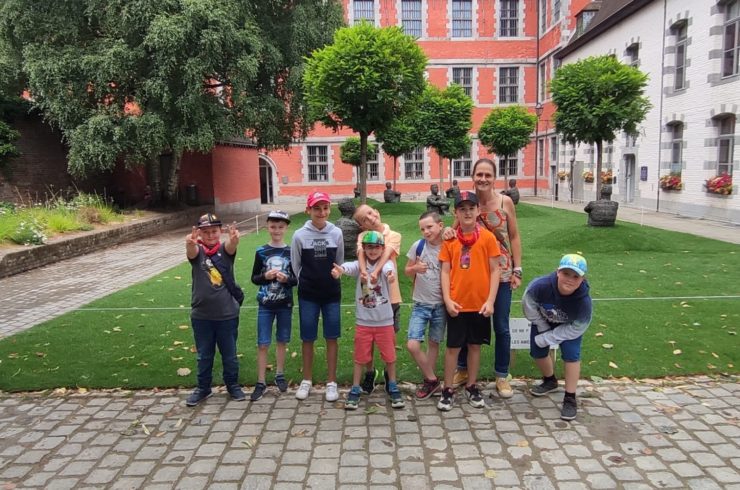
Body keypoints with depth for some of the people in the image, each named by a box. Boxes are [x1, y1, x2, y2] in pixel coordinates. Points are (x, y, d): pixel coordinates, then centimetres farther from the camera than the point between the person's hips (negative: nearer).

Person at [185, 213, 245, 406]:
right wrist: (190, 242, -53)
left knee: (229, 354, 13)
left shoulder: (225, 249, -3)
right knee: (204, 355, 15)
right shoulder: (197, 251, -4)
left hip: (227, 314, 0)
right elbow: (191, 250, -28)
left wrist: (234, 238, -52)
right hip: (201, 315, 1)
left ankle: (233, 385, 32)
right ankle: (203, 388, 32)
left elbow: (232, 245, -27)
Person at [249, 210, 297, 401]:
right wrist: (265, 276, -16)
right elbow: (254, 278, 3)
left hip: (285, 304, 0)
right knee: (263, 344, 1)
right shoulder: (261, 252, -2)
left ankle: (280, 375, 31)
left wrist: (286, 279, -19)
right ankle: (261, 382, 12)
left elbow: (297, 279, 1)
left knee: (281, 341, 13)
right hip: (265, 304, 0)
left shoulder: (291, 252, -2)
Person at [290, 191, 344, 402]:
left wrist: (330, 280, 11)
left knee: (332, 338, 5)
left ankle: (331, 382, 18)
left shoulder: (336, 233, -5)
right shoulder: (299, 235, -8)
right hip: (308, 295, -1)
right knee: (308, 338, 8)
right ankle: (307, 380, 25)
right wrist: (307, 282, 10)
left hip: (332, 294, 1)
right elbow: (295, 266, 4)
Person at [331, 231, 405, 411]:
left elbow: (388, 268, -34)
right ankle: (355, 390, 24)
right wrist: (340, 269, -54)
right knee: (360, 357, 11)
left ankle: (393, 388, 29)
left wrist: (390, 274, -60)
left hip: (384, 321, -1)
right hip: (363, 321, 1)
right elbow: (350, 266, -29)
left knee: (389, 356, 11)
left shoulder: (386, 263, -8)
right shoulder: (360, 264, -4)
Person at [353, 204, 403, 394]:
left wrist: (376, 271, -37)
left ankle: (389, 373, 29)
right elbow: (361, 253, -17)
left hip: (389, 294, -1)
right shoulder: (363, 236, 3)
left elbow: (386, 253, -19)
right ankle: (370, 372, 29)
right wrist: (363, 271, -38)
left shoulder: (393, 236, 0)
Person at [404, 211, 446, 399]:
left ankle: (429, 380, 31)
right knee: (412, 345, -10)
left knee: (434, 343, 12)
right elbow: (407, 271, 4)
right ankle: (432, 380, 10)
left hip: (440, 304, 0)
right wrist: (415, 268, -18)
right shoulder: (418, 246, -6)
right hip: (421, 304, 0)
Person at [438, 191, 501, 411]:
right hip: (456, 304, 0)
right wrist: (447, 299, -10)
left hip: (480, 303, 0)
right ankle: (448, 390, 19)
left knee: (475, 345, 13)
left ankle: (471, 387, 28)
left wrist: (490, 300, -10)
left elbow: (494, 270, -4)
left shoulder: (487, 237, -4)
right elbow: (445, 271, 0)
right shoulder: (450, 239, -1)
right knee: (453, 347, 7)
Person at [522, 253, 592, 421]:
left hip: (569, 326, -2)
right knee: (537, 352, 11)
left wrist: (547, 339, -22)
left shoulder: (583, 301, -39)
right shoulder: (540, 285, -40)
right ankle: (550, 381, 41)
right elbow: (528, 306, -19)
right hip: (544, 321, 3)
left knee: (571, 355, -15)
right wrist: (543, 329, -10)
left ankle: (570, 399, 0)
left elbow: (575, 329, -24)